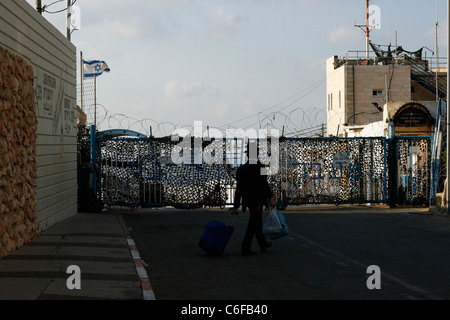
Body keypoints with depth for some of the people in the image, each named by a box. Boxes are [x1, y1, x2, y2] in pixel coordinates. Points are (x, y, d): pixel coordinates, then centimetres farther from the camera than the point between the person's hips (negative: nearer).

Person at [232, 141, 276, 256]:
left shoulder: (241, 169, 4)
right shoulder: (260, 167, -11)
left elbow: (239, 189, 5)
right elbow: (265, 184, -18)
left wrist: (236, 206, 6)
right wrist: (271, 198, -16)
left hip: (248, 200, 6)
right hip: (258, 200, -6)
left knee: (257, 222, 20)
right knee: (253, 225, -3)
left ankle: (263, 244, 32)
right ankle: (245, 248, -6)